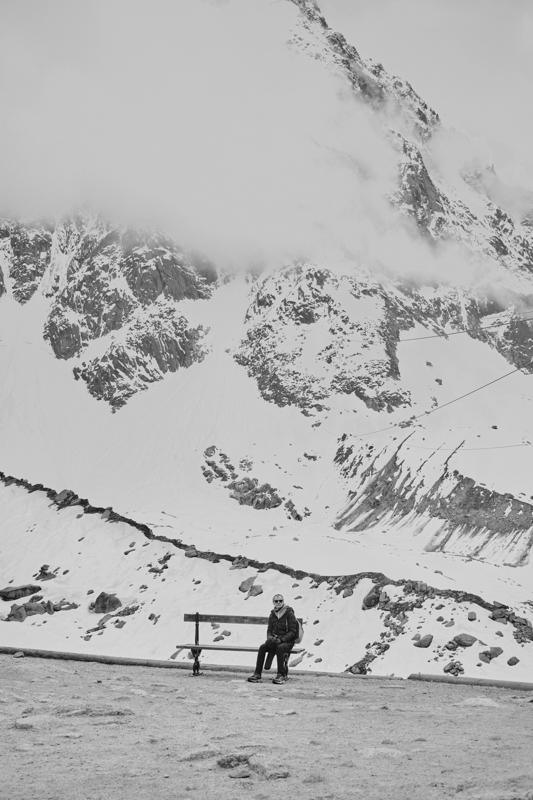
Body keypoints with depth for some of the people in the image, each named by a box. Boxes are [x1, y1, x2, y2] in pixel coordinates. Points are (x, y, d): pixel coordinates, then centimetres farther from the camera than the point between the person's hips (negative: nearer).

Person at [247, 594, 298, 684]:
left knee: (280, 648, -37)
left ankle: (282, 675, -31)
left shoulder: (289, 613, -7)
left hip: (287, 641, -5)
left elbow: (293, 632, -10)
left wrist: (281, 639, -22)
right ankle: (257, 674, -24)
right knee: (262, 647, -23)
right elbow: (269, 630, 15)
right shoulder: (272, 614, 10)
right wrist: (269, 637, -9)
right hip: (274, 640, 5)